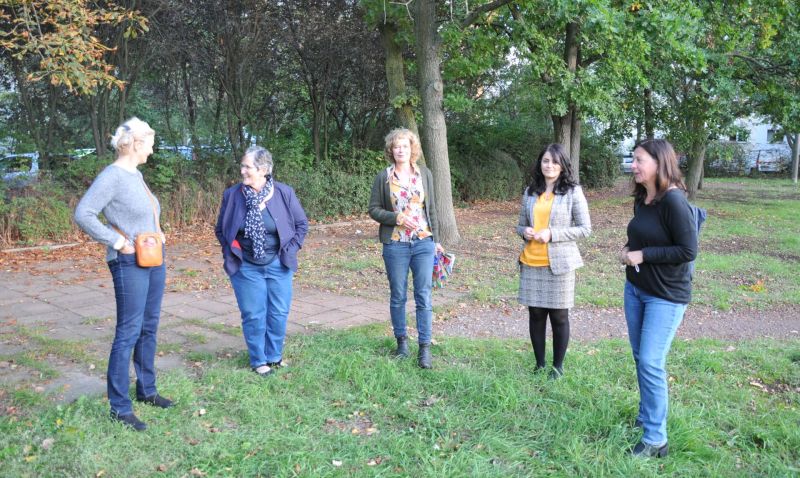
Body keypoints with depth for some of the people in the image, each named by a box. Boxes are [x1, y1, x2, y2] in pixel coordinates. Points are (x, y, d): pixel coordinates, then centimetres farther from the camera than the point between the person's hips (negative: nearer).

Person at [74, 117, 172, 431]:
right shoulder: (112, 176, -15)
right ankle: (119, 407, 5)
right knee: (129, 332, -4)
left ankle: (146, 390, 29)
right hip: (130, 264, -9)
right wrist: (116, 241, -20)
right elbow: (83, 214, -22)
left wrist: (158, 234, 10)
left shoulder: (136, 174, 11)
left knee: (149, 328, 16)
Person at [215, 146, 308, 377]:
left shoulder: (284, 193, -8)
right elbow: (220, 230, 9)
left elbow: (302, 224, 4)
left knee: (279, 313, 7)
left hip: (278, 265, 1)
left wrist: (290, 249, -2)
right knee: (253, 315, 4)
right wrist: (231, 251, 0)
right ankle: (258, 360, 21)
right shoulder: (232, 195, -6)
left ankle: (274, 356, 26)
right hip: (246, 267, 0)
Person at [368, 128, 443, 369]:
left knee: (424, 297, -2)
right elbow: (373, 209, 2)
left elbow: (431, 209, 10)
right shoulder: (383, 177, 1)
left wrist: (436, 240, 8)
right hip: (395, 245, 0)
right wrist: (396, 217, -14)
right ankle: (402, 341, 25)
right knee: (398, 297, 9)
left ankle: (425, 348, 5)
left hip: (423, 243, 1)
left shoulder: (424, 174, 6)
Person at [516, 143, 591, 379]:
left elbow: (585, 228, -5)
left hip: (559, 262, -3)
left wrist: (552, 234, -16)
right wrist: (524, 232, -8)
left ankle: (558, 366, 21)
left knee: (559, 316, 6)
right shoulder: (530, 192, 8)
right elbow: (520, 225, 16)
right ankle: (539, 364, 24)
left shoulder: (573, 191, -3)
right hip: (531, 262, 4)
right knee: (535, 314, 9)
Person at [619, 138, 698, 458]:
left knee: (651, 364, -7)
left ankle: (656, 440, 4)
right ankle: (646, 416, 33)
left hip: (666, 296, -8)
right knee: (640, 358, 15)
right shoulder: (641, 199, 4)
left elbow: (688, 251, -22)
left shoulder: (673, 200, -21)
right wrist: (628, 249, -1)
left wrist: (643, 255, -20)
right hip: (634, 288, 8)